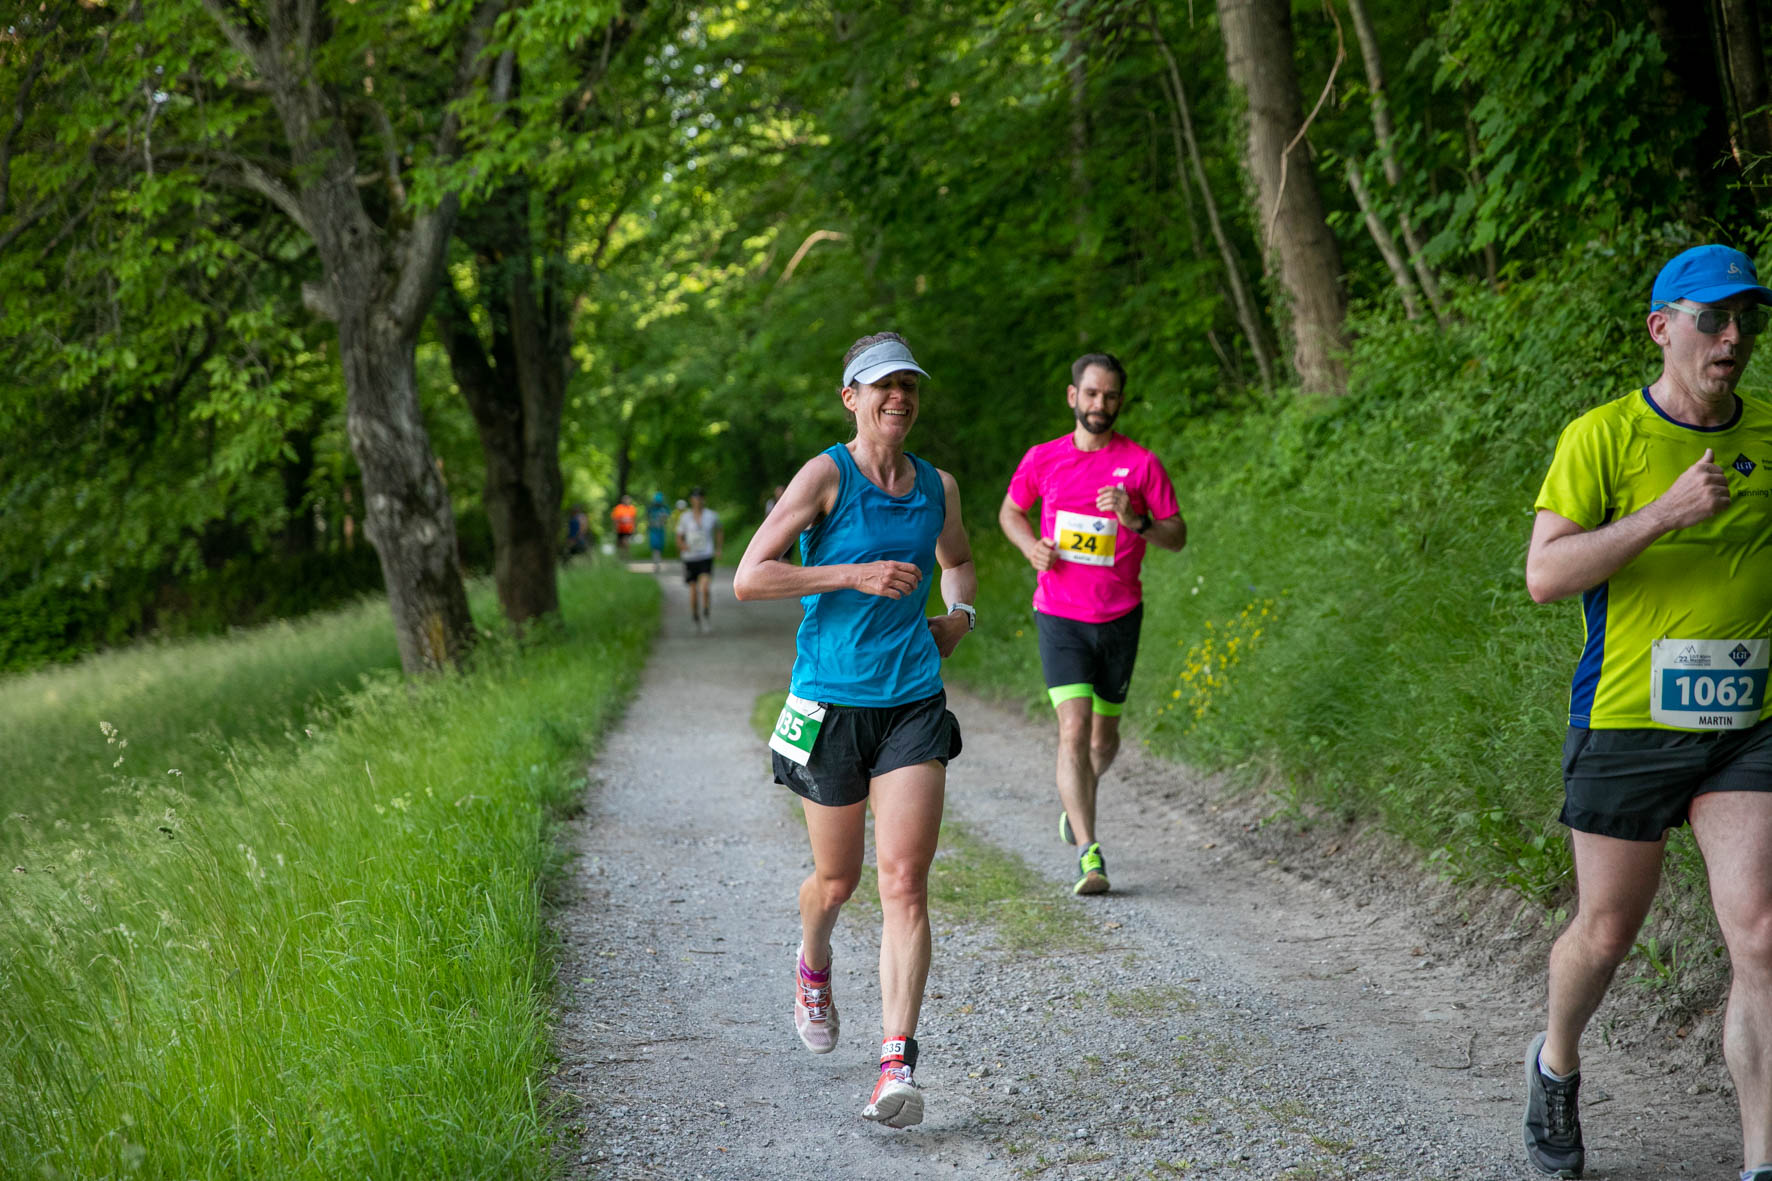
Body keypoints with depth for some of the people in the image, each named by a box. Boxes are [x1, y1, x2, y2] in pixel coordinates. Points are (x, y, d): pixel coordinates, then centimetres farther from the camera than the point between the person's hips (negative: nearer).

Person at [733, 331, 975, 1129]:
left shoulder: (938, 487, 8)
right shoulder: (826, 476, -7)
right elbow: (748, 578, -15)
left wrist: (960, 613, 9)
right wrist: (855, 574, -21)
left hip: (913, 703, 2)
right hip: (830, 704, -2)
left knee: (905, 881, -11)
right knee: (837, 877, 12)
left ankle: (896, 1064, -13)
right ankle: (813, 965, 48)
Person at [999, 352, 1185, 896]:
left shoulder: (1142, 464, -3)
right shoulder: (1043, 459, 1)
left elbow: (1177, 536, 1)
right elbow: (1010, 510, 18)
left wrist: (1136, 521, -19)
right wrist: (1031, 545, -3)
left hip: (1119, 617, 1)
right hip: (1060, 616, -1)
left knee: (1104, 735, 13)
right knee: (1074, 729, -15)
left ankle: (1078, 803, 45)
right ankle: (1089, 855, -16)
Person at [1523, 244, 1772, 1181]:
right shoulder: (1602, 436, -6)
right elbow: (1544, 575, -15)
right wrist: (1663, 514, -23)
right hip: (1626, 722, -2)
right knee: (1606, 931, 11)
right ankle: (1555, 1066, 41)